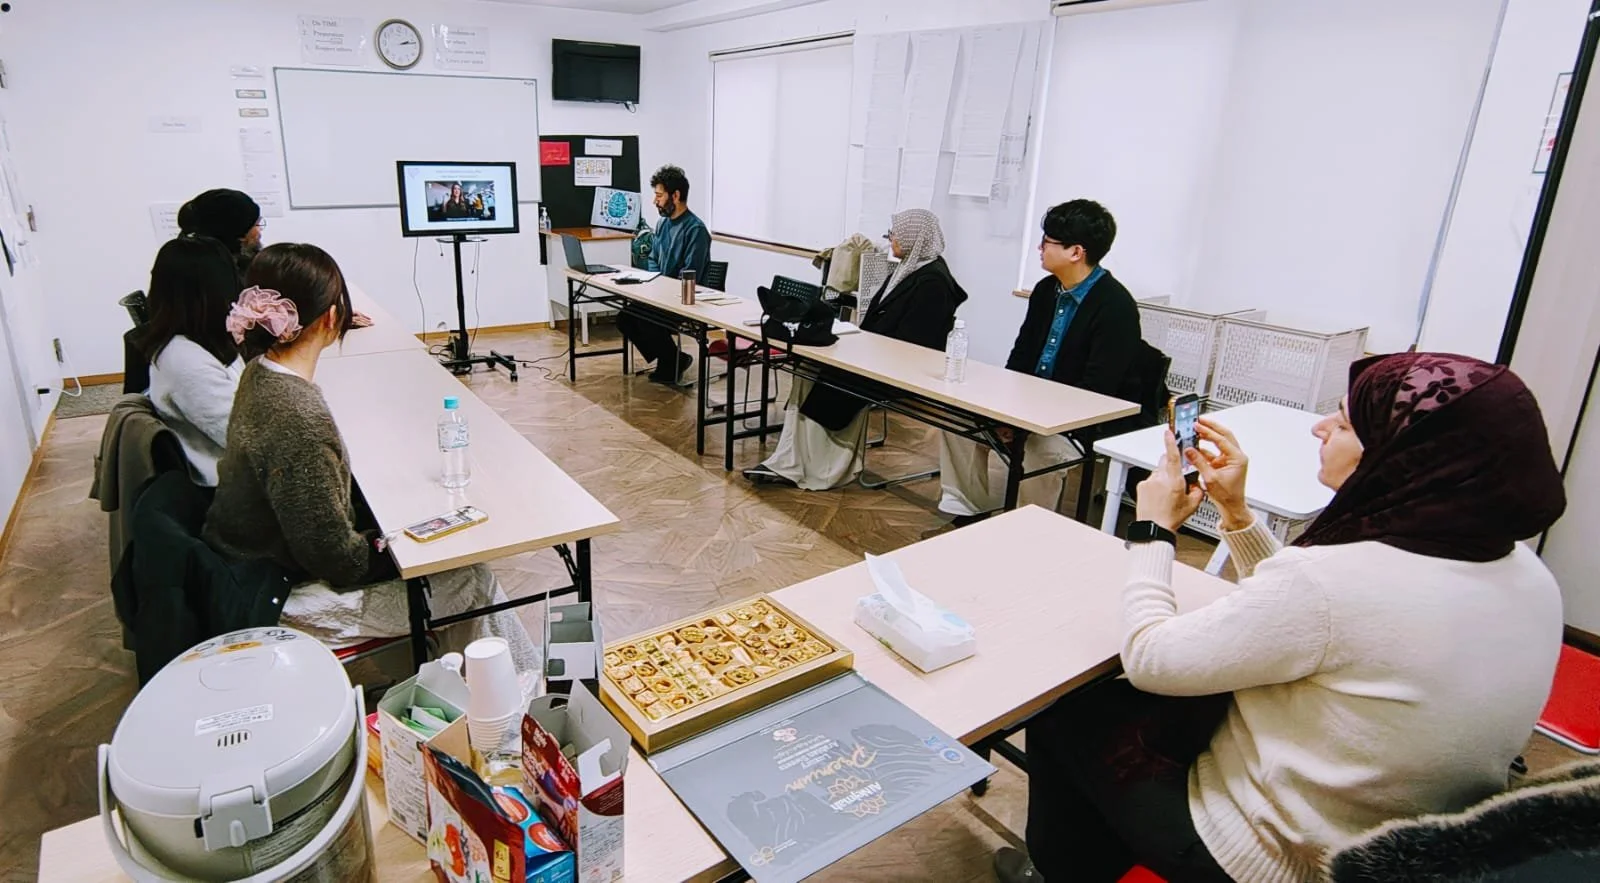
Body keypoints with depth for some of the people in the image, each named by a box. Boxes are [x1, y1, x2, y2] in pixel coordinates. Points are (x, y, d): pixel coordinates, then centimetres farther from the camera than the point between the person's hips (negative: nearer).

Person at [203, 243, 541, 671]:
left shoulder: (262, 373, -4)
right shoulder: (300, 416, -33)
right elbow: (337, 558, -26)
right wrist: (389, 545, -9)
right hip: (286, 597, -9)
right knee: (469, 581, -1)